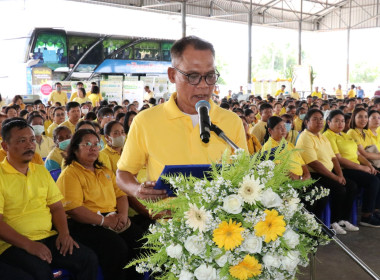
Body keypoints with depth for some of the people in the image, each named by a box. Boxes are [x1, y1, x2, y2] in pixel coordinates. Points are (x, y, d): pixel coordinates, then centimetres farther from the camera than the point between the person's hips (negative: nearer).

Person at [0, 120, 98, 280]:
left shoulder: (41, 171, 15)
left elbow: (56, 207, 16)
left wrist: (64, 232, -3)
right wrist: (28, 245, -21)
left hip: (48, 237, 6)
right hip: (13, 244, -6)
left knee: (89, 259, -12)